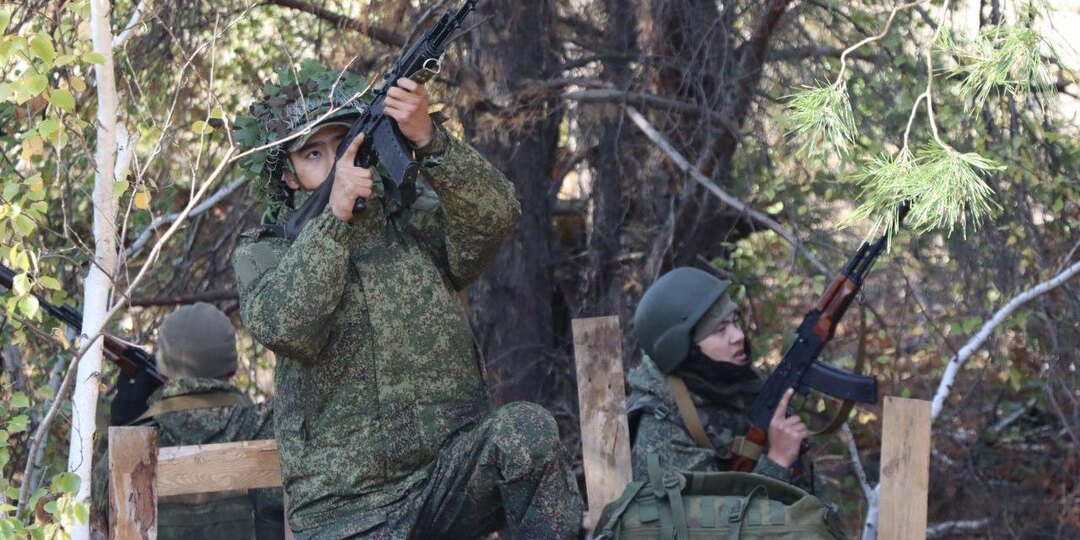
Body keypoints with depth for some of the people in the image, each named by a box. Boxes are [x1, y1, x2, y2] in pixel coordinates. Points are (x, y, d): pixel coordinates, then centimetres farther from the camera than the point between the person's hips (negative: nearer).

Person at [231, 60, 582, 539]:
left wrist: (428, 141, -23)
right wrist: (335, 219, -21)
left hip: (451, 477, 1)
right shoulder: (263, 256, 7)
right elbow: (282, 327, -14)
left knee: (525, 429, -29)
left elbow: (495, 217, -9)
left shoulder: (415, 226, 11)